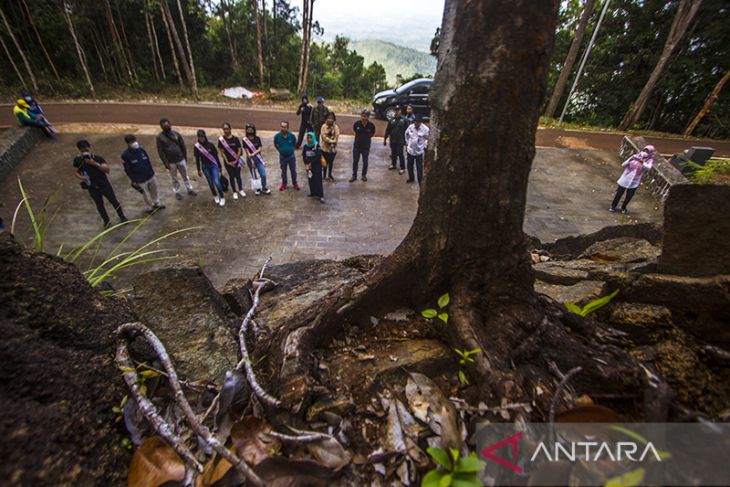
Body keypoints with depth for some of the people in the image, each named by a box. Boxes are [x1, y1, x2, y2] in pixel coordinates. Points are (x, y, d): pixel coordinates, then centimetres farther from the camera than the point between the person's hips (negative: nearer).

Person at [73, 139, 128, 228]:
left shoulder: (98, 158, -9)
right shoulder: (78, 160, -5)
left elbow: (107, 170, -19)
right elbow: (75, 172, 6)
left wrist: (95, 163, -28)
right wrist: (80, 177, -15)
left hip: (105, 185, -2)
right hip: (92, 188, 2)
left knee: (114, 201, 10)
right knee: (99, 205, 15)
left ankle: (122, 217, 28)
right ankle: (106, 221, 31)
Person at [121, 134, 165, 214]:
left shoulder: (141, 150, -3)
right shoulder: (125, 155, -15)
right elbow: (127, 170, -10)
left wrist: (152, 173, 13)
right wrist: (133, 181, -8)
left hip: (150, 176, 4)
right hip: (140, 180, -4)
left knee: (154, 191, 20)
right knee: (146, 195, 10)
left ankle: (156, 204, 40)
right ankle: (150, 208, 29)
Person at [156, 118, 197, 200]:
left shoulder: (176, 134, -2)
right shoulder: (160, 137, -8)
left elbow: (183, 145, 6)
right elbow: (160, 151, -8)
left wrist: (185, 156, 5)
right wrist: (165, 163, -11)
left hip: (180, 159, 2)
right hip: (171, 162, -2)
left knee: (185, 176, 15)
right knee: (174, 178, 12)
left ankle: (190, 190, 29)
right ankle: (177, 192, 25)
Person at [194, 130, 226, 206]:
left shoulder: (210, 144, -8)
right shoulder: (197, 146, -5)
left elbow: (216, 156, 0)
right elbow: (197, 159, 2)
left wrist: (220, 166, 3)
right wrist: (199, 170, 4)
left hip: (213, 165, -2)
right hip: (205, 167, 2)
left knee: (217, 182, -13)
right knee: (210, 183, 10)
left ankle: (222, 197, 3)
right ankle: (215, 196, 30)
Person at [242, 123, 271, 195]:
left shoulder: (257, 138, -1)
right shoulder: (245, 140, -6)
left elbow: (259, 149, -7)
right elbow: (247, 152, -10)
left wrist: (253, 154, -23)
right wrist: (252, 162, -15)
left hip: (258, 158, 1)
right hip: (250, 159, -1)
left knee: (263, 175, -4)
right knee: (254, 176, 8)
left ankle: (265, 188, 17)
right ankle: (258, 189, 26)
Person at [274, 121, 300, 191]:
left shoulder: (292, 135, -16)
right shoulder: (277, 136, -15)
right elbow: (275, 145, 5)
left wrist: (290, 149, 8)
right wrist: (280, 150, 7)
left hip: (291, 156, 0)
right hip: (282, 156, 0)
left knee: (293, 170, 12)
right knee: (283, 171, 16)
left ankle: (294, 184, 30)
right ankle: (284, 184, 33)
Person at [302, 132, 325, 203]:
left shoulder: (317, 146, -12)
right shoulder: (305, 146, 1)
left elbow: (318, 156, -17)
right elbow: (304, 156, 5)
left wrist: (311, 163, -14)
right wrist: (306, 164, -8)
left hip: (317, 166, -4)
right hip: (309, 166, 4)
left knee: (318, 181, -6)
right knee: (311, 180, 11)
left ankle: (321, 196, -3)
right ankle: (313, 193, 27)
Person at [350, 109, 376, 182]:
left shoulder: (371, 125, -14)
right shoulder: (357, 123, -12)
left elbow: (373, 133, 7)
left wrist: (368, 137, 2)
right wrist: (358, 136, 7)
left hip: (366, 146, -1)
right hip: (356, 145, 1)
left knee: (365, 161, 11)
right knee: (355, 161, 7)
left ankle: (364, 175, 27)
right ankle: (354, 175, 19)